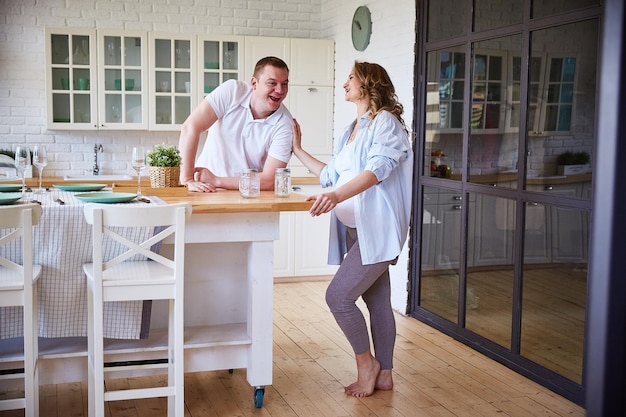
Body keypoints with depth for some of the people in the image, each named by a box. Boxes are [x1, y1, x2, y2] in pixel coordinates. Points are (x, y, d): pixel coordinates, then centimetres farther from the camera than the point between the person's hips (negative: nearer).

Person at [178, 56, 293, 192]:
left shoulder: (285, 125, -13)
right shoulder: (232, 91, -11)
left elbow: (269, 181, -17)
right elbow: (190, 127, -17)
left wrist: (216, 181, -20)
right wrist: (188, 180, -22)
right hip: (205, 190, 1)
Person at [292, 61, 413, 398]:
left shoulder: (386, 121, -7)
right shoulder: (351, 130, 20)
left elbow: (378, 169, -23)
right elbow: (331, 175, 26)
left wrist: (337, 196, -37)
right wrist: (298, 150, 29)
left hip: (377, 228, -8)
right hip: (356, 228, 8)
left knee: (338, 295, -12)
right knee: (377, 302, 12)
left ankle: (366, 361, 7)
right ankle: (383, 374, 19)